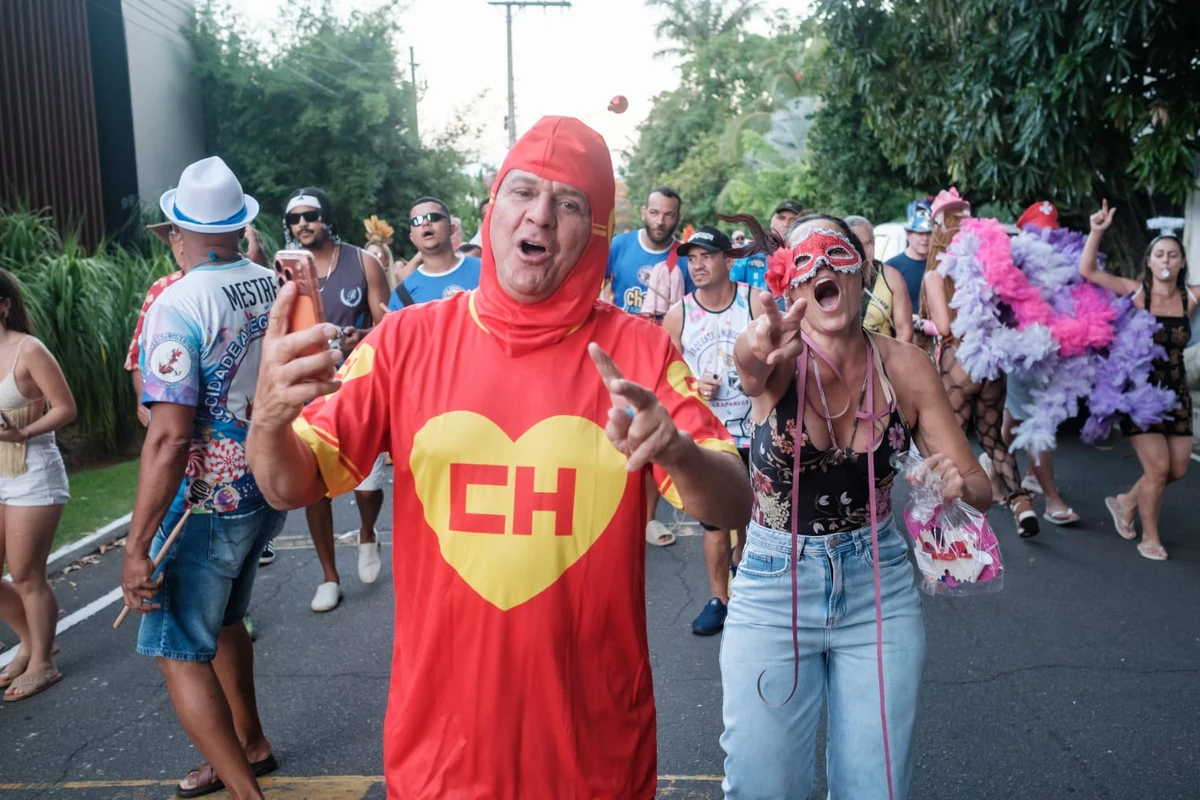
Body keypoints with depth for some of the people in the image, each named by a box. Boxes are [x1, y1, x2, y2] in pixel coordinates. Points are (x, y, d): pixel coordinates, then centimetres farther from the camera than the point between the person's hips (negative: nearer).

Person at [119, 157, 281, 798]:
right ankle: (249, 747, 41)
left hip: (208, 500, -7)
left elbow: (168, 436, -26)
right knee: (221, 620, 25)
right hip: (265, 487, 8)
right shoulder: (276, 286, 0)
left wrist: (136, 547, -22)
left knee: (178, 652, 5)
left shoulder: (177, 305, -20)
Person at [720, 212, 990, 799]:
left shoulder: (904, 367, -6)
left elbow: (979, 486, -2)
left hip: (879, 588, 2)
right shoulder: (781, 360, -13)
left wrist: (958, 484, -26)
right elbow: (749, 359, -39)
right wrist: (755, 355, -63)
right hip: (773, 588, -1)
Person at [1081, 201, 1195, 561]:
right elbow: (1087, 271, -15)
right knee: (1158, 467, -6)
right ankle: (1149, 537, 15)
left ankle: (1126, 502, 35)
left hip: (1176, 392, 4)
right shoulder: (1136, 293, -10)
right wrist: (1097, 232, -26)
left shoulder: (1190, 299, -4)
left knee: (1177, 470, 9)